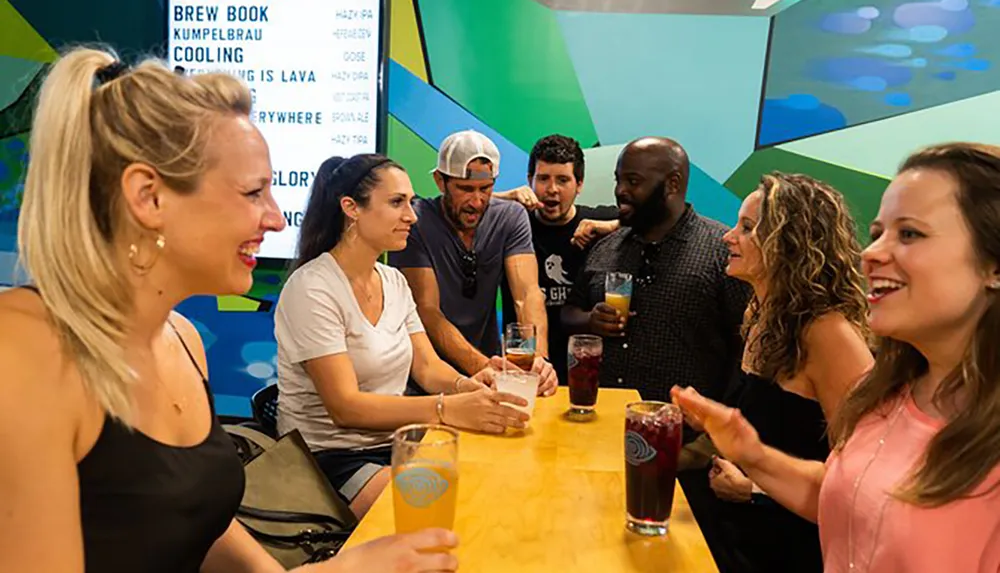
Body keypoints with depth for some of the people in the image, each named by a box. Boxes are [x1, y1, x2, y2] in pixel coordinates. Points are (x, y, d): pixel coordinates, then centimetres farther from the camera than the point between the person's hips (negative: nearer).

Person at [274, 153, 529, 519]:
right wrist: (447, 409, -35)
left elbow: (427, 368, 4)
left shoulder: (394, 282, 9)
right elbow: (345, 406, -23)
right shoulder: (311, 288, -16)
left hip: (394, 445, 7)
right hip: (331, 459, -7)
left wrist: (465, 386, -19)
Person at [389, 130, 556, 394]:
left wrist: (539, 357, -29)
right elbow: (427, 310, -17)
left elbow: (527, 293, -11)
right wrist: (480, 365, -32)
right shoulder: (414, 223, -11)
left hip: (489, 362, 3)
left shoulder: (511, 217, 0)